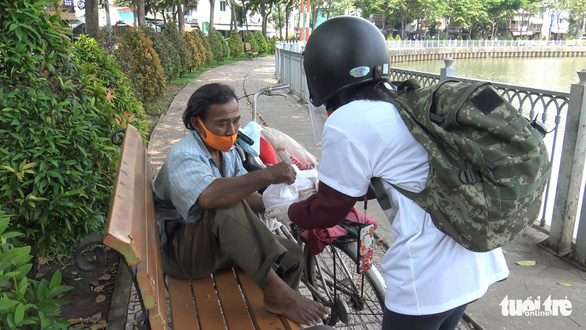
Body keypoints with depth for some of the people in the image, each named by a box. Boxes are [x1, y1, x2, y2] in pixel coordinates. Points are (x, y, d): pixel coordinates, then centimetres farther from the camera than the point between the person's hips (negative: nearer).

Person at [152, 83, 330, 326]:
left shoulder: (227, 150, 4)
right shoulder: (184, 157, -24)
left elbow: (246, 197, 2)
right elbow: (209, 196, -46)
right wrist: (267, 175, -43)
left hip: (222, 241, 8)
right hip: (182, 251, -8)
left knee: (291, 254, -7)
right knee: (227, 206, -37)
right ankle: (275, 291, -34)